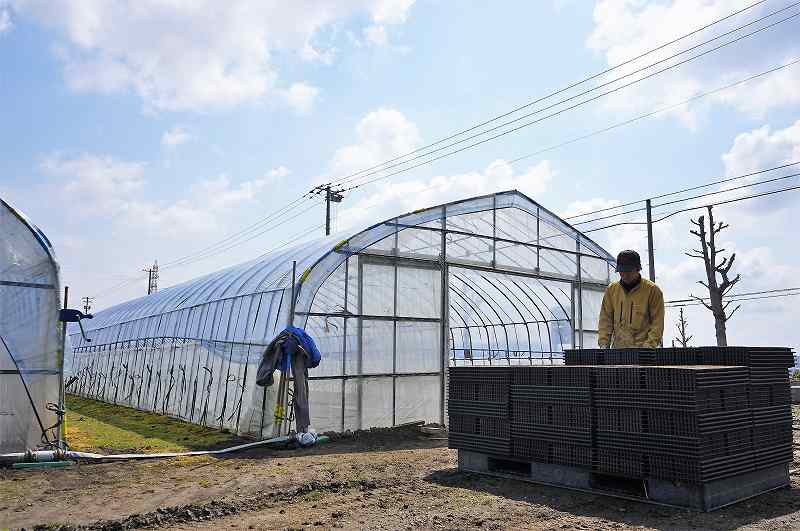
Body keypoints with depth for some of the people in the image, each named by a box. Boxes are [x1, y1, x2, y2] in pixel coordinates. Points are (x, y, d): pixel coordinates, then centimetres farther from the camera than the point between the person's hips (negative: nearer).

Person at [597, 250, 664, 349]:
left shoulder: (652, 290, 0)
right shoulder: (611, 290, 11)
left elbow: (657, 323, -2)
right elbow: (605, 319, 12)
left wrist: (649, 345, -13)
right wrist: (604, 343, -1)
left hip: (642, 348, -3)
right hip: (618, 348, 4)